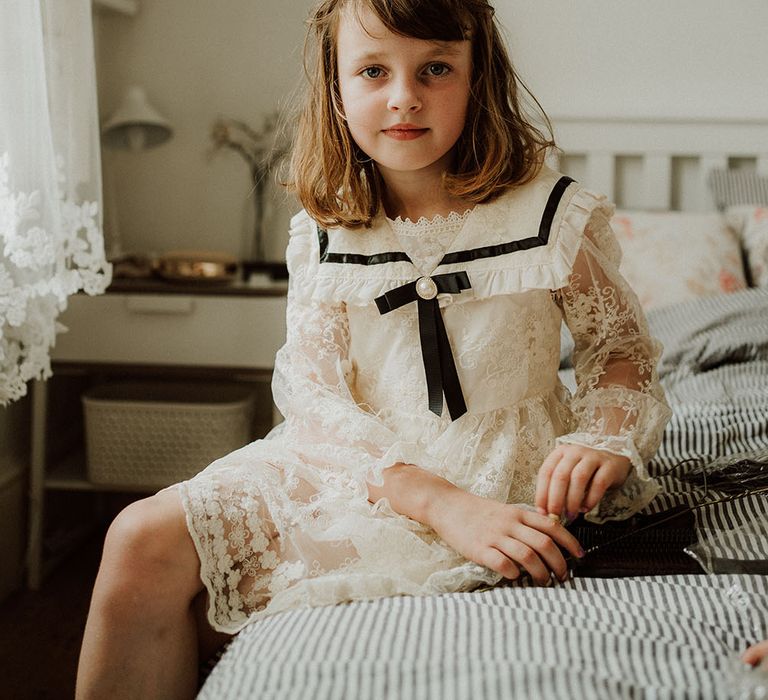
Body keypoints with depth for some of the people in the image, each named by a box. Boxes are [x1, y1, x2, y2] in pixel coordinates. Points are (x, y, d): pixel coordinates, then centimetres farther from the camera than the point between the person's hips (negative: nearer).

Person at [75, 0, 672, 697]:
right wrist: (441, 504, -26)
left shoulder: (551, 213, -6)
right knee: (144, 541, -15)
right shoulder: (322, 236, 0)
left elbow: (622, 348, 4)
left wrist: (606, 436, -21)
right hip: (354, 462, 4)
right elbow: (311, 392, -10)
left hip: (497, 480, -4)